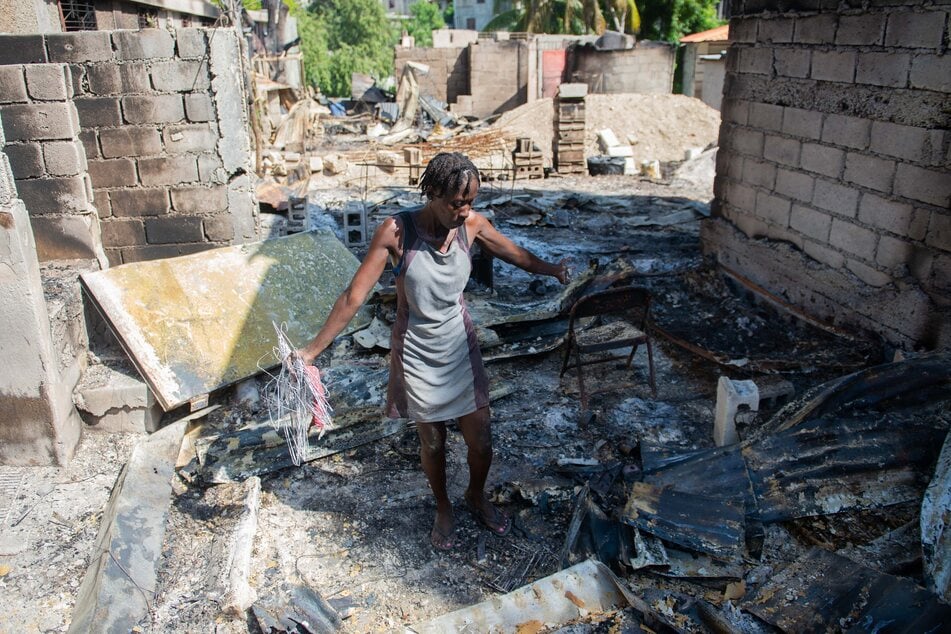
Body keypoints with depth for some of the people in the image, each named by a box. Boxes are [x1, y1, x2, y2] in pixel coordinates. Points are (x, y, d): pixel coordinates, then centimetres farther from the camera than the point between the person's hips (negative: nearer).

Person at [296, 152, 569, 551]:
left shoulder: (471, 224, -11)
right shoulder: (397, 232, -22)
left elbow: (517, 255, 9)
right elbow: (354, 296, -19)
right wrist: (312, 350, -19)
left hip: (461, 347, 3)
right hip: (417, 354, -3)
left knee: (481, 440, 10)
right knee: (432, 442, 13)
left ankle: (477, 497, 42)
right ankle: (443, 509, 43)